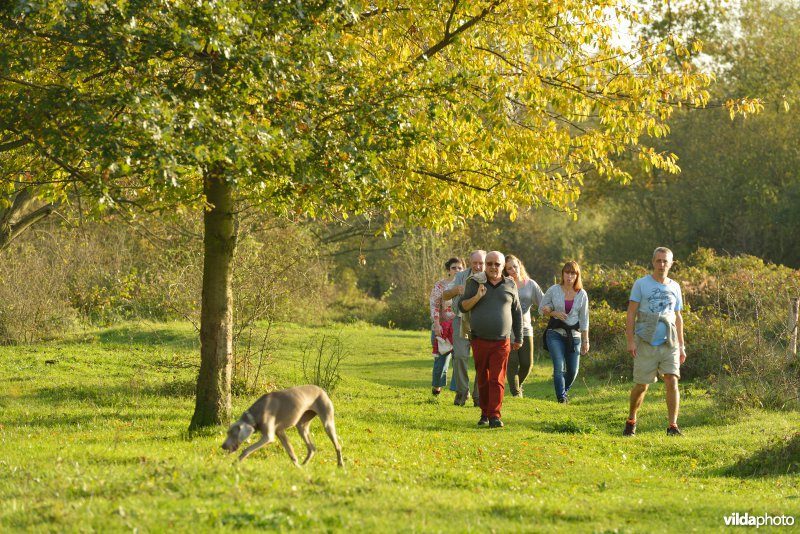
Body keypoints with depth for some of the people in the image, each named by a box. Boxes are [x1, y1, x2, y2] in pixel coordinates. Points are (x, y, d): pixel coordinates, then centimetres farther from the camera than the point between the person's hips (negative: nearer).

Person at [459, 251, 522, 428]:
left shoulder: (510, 286, 6)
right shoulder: (475, 282, 3)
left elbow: (517, 313, 14)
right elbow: (462, 306, 2)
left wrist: (518, 338, 15)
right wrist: (477, 297, -16)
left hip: (501, 342, -1)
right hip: (479, 340, 1)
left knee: (497, 380, -9)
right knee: (483, 380, 6)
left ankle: (495, 416, -12)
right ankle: (484, 414, 15)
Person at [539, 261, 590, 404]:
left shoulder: (582, 294, 3)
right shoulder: (554, 290, -2)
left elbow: (584, 319, 7)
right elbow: (542, 308, 7)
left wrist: (585, 341, 6)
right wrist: (554, 313, -13)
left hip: (574, 335, 2)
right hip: (555, 334, -2)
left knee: (573, 370, 6)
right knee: (559, 368, -16)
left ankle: (564, 391, 35)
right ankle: (561, 398, -15)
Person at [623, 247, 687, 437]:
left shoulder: (674, 287, 12)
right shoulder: (641, 284, 1)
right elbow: (631, 313, -1)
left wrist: (681, 346, 16)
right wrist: (630, 340, -10)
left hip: (669, 344, 2)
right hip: (646, 343, -2)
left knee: (672, 381, -12)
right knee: (641, 385, 4)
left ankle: (673, 426, -10)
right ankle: (631, 421, 25)